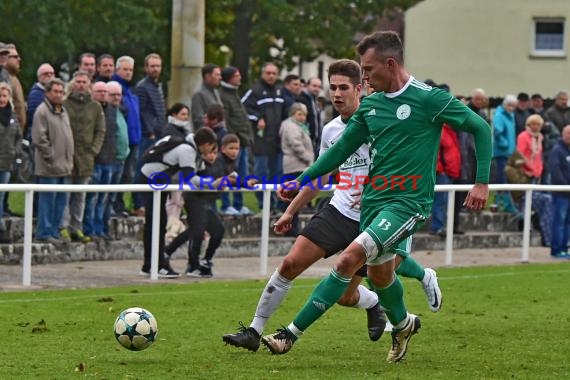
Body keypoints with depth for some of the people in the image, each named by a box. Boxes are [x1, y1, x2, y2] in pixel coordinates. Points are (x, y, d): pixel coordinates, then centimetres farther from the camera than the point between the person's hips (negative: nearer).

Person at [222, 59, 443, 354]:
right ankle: (254, 331, -3)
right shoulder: (331, 131, 8)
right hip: (339, 210, 5)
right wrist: (290, 212, 21)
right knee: (291, 263, -11)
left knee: (345, 296, 0)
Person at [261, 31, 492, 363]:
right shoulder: (370, 105, 8)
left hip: (408, 202, -7)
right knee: (378, 272, 17)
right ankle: (403, 324, 49)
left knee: (350, 259, -20)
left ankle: (292, 334, -19)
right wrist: (302, 181, 11)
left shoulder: (430, 99, -10)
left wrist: (482, 183, -10)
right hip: (373, 199, 7)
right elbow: (342, 149, 17)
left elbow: (480, 128, -6)